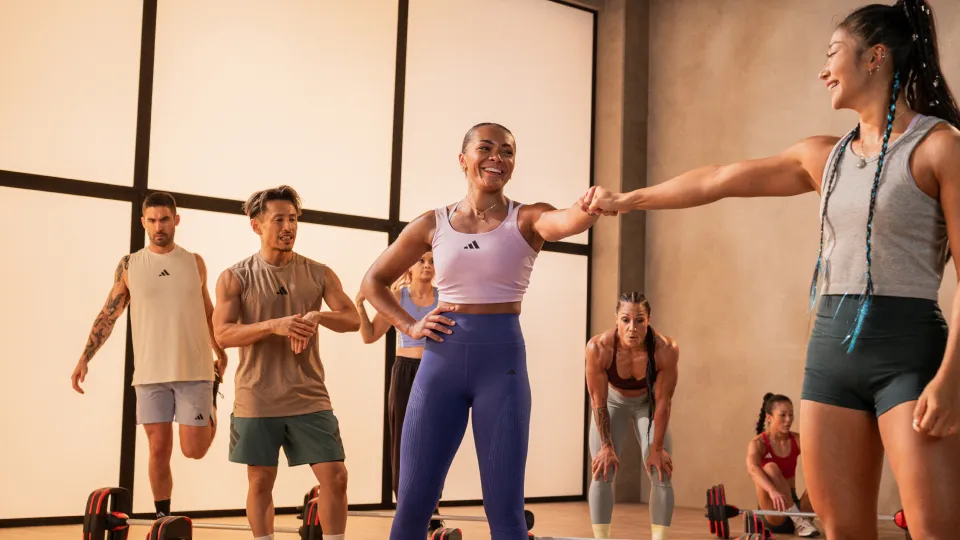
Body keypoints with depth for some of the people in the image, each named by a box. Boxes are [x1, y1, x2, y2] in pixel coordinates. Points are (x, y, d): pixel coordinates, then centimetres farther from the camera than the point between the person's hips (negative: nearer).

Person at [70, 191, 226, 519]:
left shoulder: (195, 263, 6)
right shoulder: (129, 266, 3)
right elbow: (108, 315, 5)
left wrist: (220, 354, 18)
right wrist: (84, 359, -3)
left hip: (194, 370, 0)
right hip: (151, 373, 0)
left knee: (194, 449, -3)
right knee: (159, 450, 2)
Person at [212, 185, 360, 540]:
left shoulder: (319, 274, 4)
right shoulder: (235, 278, -1)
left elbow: (353, 320, -2)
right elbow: (223, 335, -10)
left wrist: (318, 316, -23)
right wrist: (274, 326, -26)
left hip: (310, 398, 2)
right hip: (257, 400, -1)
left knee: (335, 476, -2)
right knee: (260, 481, 7)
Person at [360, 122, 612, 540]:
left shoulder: (527, 219, 0)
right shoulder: (432, 225, 7)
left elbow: (567, 222, -25)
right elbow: (373, 281, 17)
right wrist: (410, 326, 2)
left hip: (503, 363, -2)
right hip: (440, 363, 2)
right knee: (412, 503, 4)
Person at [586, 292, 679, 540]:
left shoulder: (666, 350, -35)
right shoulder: (598, 348, -35)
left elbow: (663, 402, -22)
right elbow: (598, 402, -23)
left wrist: (656, 448, -16)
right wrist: (607, 446, -18)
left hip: (648, 404, 0)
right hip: (613, 402, 0)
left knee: (661, 475, -8)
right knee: (602, 473, -8)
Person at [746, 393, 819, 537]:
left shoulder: (798, 440, 1)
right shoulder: (758, 443, -12)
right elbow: (752, 468, -34)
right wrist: (773, 491, -54)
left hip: (792, 503, 3)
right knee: (770, 469, -31)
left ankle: (804, 520, -10)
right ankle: (799, 521, -29)